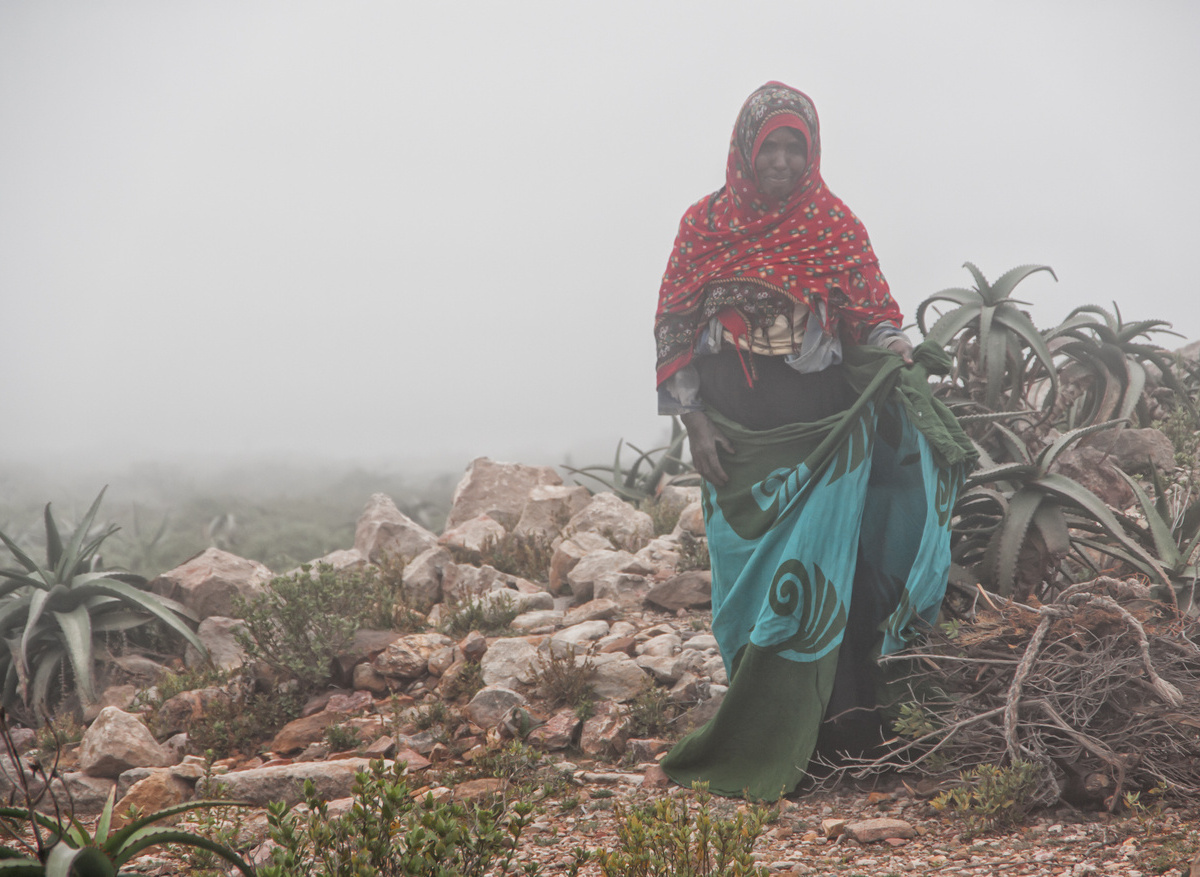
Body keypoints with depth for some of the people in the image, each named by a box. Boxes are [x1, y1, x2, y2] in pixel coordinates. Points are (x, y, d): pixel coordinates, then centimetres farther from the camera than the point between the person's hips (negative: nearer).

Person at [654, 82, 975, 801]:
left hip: (824, 431, -1)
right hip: (736, 436, 1)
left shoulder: (837, 225, 5)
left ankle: (768, 753, 0)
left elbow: (872, 320, 7)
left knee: (805, 581, -6)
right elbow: (675, 329, 6)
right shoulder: (705, 223, 6)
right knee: (747, 576, 4)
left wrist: (906, 361, -15)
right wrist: (694, 422, -2)